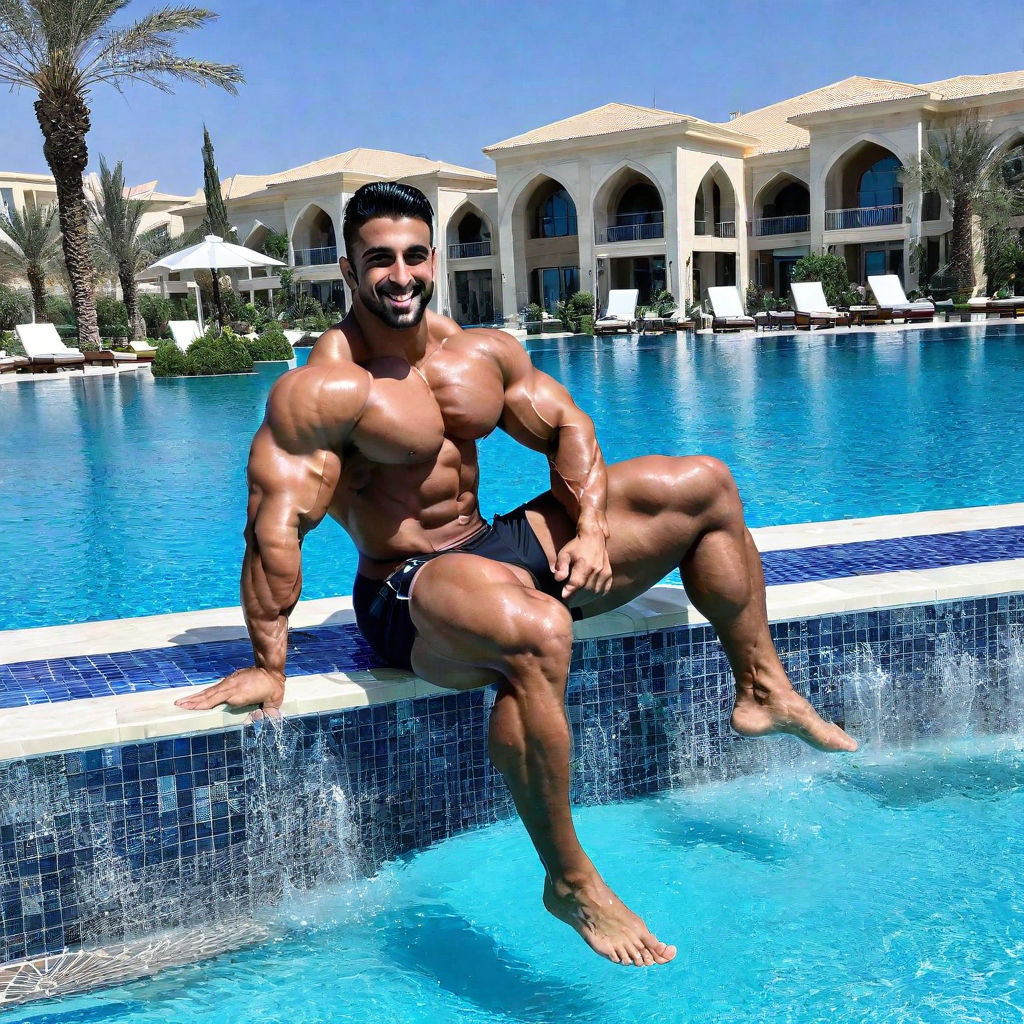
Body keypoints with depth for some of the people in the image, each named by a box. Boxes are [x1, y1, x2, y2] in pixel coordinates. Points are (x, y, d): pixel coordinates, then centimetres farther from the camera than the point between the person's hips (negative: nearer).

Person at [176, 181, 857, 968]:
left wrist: (590, 530, -6)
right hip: (407, 588, -8)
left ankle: (764, 691, 16)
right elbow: (275, 527, -21)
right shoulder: (323, 390, -16)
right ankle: (570, 883, -25)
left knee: (704, 483, 7)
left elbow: (566, 427, 10)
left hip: (500, 546, 8)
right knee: (538, 633, -44)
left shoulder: (483, 352, 6)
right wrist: (269, 666, -22)